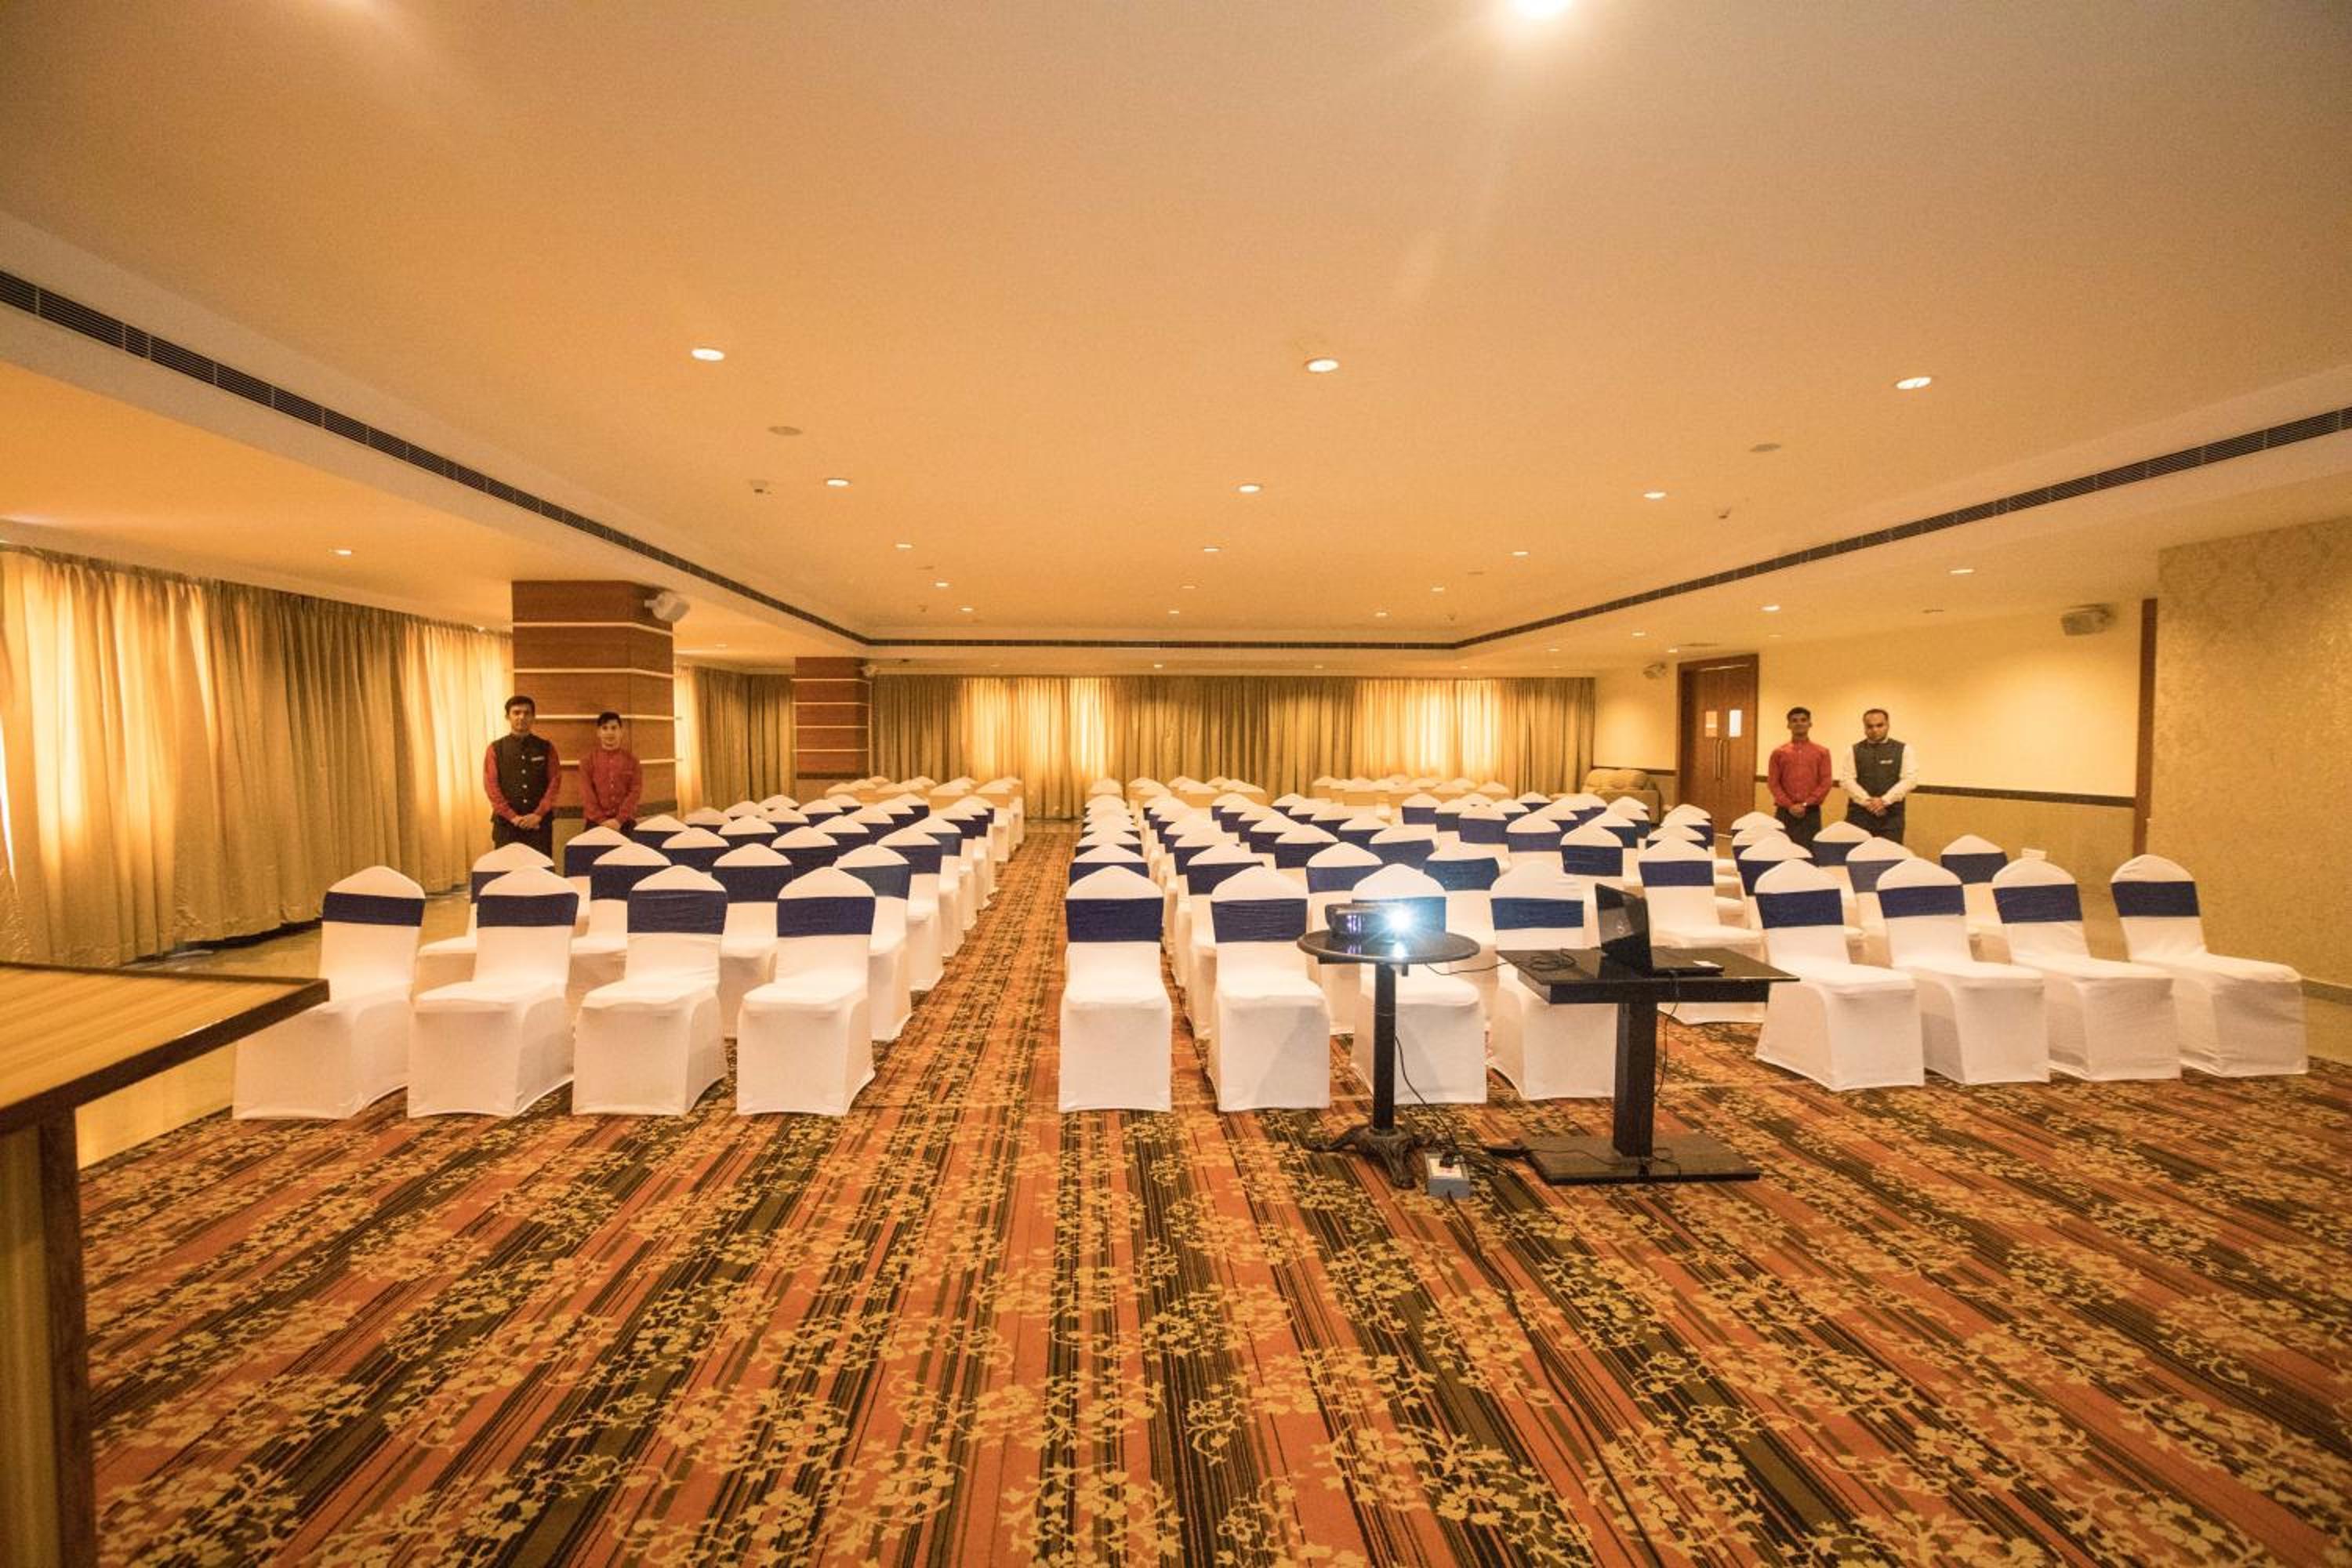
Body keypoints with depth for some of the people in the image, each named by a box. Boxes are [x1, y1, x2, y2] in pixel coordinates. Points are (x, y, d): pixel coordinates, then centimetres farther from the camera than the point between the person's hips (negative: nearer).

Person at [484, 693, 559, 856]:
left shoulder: (546, 747, 7)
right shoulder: (496, 749, 5)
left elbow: (555, 781, 1)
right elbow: (491, 786, -1)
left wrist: (538, 814, -10)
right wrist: (512, 816, -11)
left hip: (540, 823, 0)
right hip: (506, 823, 0)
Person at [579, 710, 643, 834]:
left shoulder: (631, 758, 5)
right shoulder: (589, 760, 5)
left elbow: (635, 791, -1)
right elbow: (586, 794, 0)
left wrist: (620, 820, -11)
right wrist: (601, 820, -11)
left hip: (626, 822, 0)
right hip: (596, 823, 0)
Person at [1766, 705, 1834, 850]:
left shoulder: (1822, 752, 7)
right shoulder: (1779, 752, 8)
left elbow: (1826, 782, 1)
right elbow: (1773, 783, 3)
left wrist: (1805, 804, -10)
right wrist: (1789, 806, -9)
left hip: (1811, 813, 0)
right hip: (1785, 812, 0)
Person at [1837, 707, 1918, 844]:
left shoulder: (1903, 750, 7)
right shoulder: (1854, 751, 8)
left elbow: (1910, 779, -3)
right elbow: (1846, 780, -1)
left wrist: (1884, 800, -14)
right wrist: (1867, 801, -13)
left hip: (1891, 815, 0)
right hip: (1859, 813, 0)